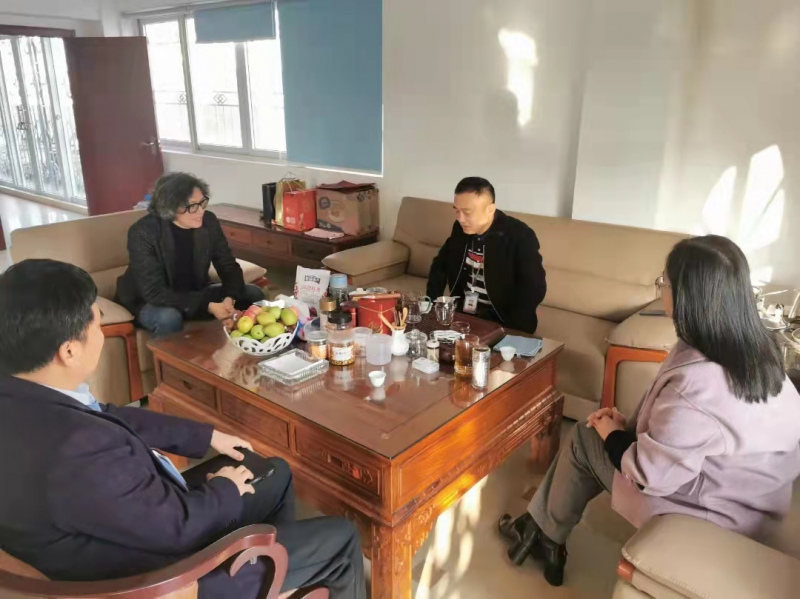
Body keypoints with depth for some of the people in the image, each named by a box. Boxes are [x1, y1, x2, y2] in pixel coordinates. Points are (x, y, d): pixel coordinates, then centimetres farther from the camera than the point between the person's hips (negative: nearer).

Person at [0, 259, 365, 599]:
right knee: (339, 539, 4)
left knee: (276, 474, 23)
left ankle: (281, 563, 46)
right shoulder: (79, 450, -40)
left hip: (141, 517, 8)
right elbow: (180, 525, -27)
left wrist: (206, 436, 10)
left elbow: (109, 418, 6)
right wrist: (226, 489, -6)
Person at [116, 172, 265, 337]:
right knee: (168, 318, -39)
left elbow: (229, 266, -6)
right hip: (150, 301, -5)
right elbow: (154, 292, -30)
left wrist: (230, 299, -28)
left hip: (195, 294, 5)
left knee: (253, 295, -9)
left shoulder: (208, 221, -12)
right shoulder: (142, 232, -26)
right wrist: (208, 306, -37)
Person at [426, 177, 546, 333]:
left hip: (499, 324, -5)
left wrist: (508, 329, -25)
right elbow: (440, 264, 16)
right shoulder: (460, 229, 2)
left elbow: (534, 288, -19)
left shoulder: (520, 236, -15)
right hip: (461, 316, 5)